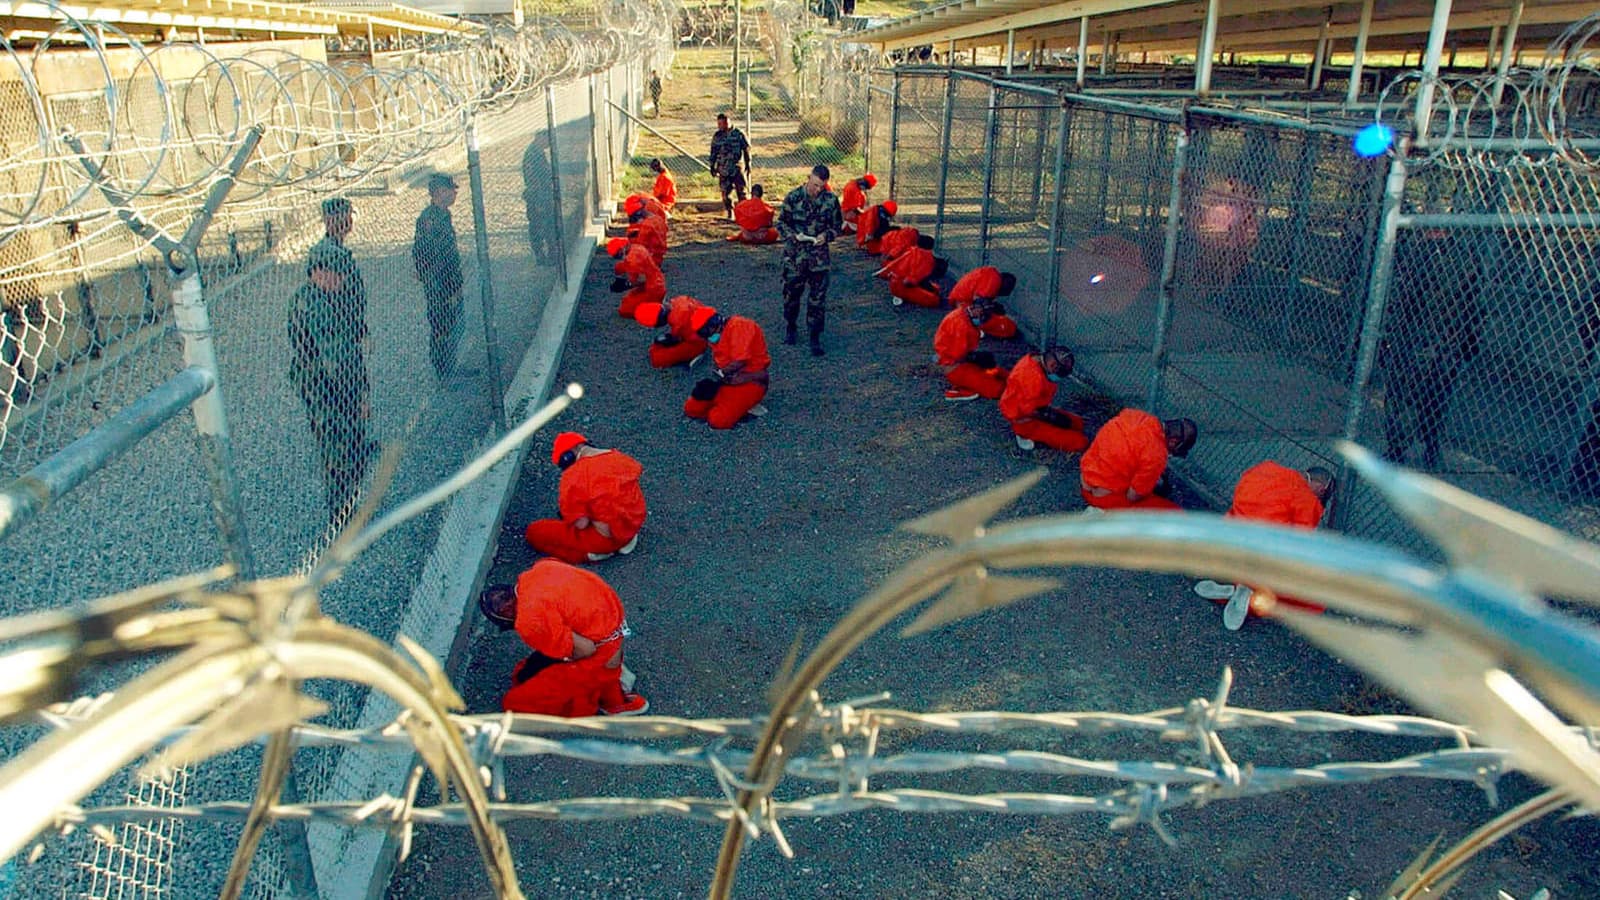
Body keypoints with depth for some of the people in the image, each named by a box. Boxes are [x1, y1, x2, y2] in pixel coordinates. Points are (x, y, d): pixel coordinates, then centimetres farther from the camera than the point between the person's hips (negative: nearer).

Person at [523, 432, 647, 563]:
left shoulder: (574, 475, -19)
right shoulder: (620, 457, -1)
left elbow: (581, 524, -20)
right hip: (634, 526, 7)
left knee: (533, 532, 4)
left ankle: (599, 551, -3)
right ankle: (625, 540, 13)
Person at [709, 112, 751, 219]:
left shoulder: (738, 134, -3)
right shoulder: (717, 136, 6)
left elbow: (746, 149, 2)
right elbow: (713, 153, 12)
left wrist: (748, 165, 1)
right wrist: (712, 166, 10)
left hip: (737, 168, -2)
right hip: (723, 169, 3)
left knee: (741, 192, -4)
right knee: (725, 192, 2)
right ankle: (730, 213, 14)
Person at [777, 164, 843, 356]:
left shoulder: (831, 200, -3)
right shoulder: (793, 197, -7)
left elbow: (836, 225, 8)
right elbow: (781, 222, 2)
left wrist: (826, 235, -12)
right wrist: (792, 235, -17)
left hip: (819, 256, 0)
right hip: (794, 255, 0)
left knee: (818, 297, 1)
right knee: (791, 292, 11)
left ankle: (815, 337, 10)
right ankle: (790, 326, 35)